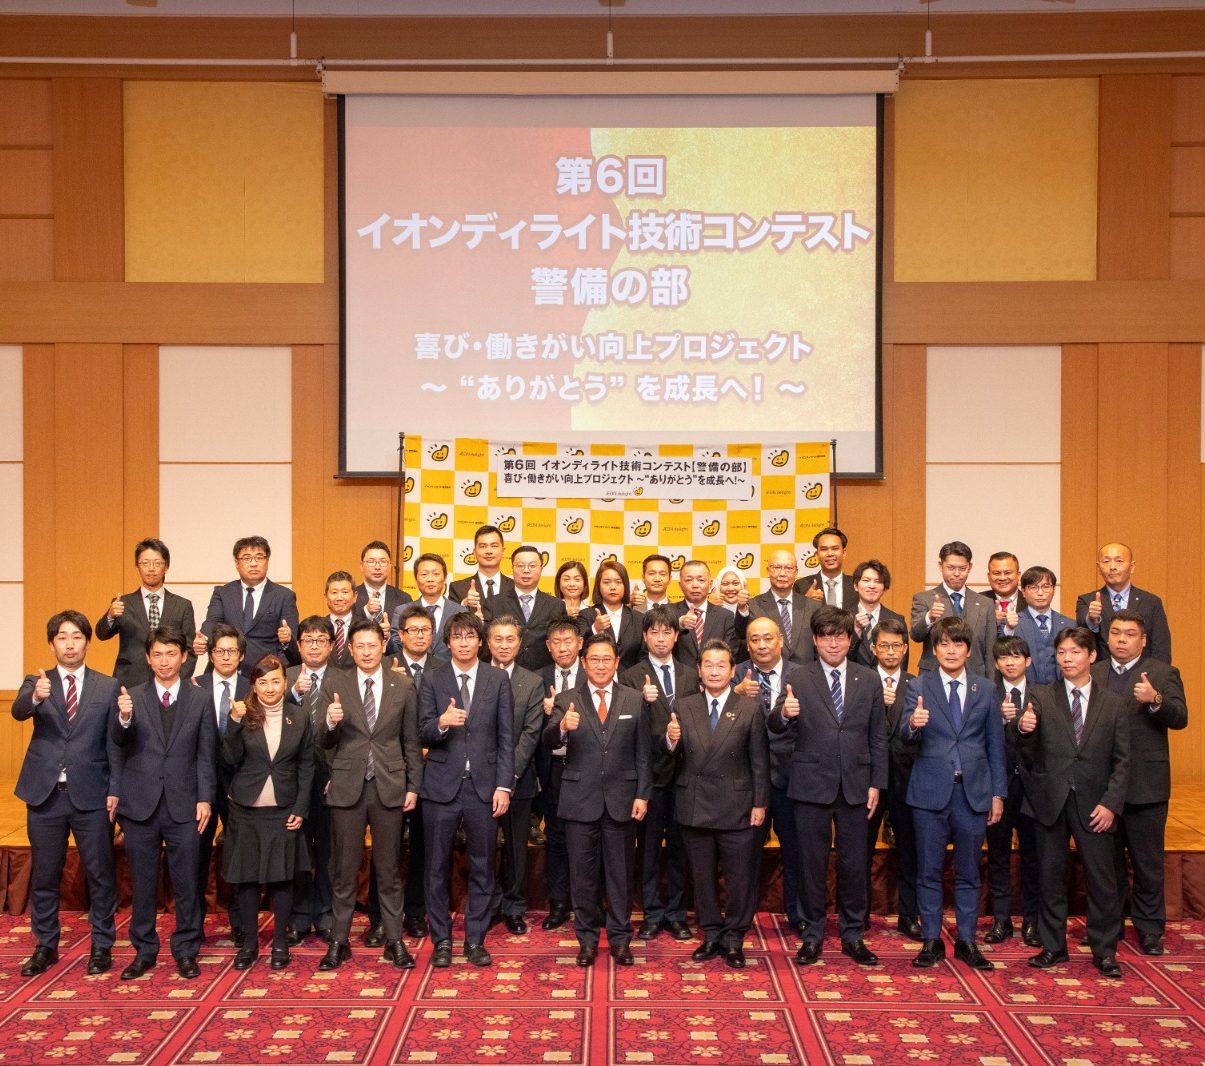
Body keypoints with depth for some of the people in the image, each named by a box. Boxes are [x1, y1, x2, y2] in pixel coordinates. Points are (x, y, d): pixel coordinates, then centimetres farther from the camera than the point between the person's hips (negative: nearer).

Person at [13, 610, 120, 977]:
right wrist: (35, 697, -40)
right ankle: (45, 946, 23)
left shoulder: (107, 687, 3)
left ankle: (102, 946, 17)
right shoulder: (36, 682, 3)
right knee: (44, 875, 10)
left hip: (91, 795, -1)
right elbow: (18, 711, -19)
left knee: (100, 874, 5)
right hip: (45, 794, 1)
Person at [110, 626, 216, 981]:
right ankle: (144, 950, 21)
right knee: (142, 882, 9)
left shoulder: (199, 700, 4)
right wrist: (124, 719, -30)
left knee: (186, 882, 4)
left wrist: (205, 798, -4)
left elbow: (206, 754, 3)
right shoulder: (132, 697, 3)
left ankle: (186, 950, 16)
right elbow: (118, 745, -9)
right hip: (140, 804, 1)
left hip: (183, 805, 0)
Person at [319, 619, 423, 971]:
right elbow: (325, 743, 2)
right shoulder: (334, 684, 1)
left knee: (389, 869, 8)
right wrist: (331, 723, -20)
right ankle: (339, 941, 17)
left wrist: (413, 786, 3)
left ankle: (394, 940, 17)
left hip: (389, 786, 0)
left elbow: (411, 741, 7)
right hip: (347, 786, 0)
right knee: (344, 869, 7)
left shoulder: (403, 686, 3)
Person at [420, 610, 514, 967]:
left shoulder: (498, 680, 4)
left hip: (483, 786, 0)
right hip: (442, 786, 0)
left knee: (482, 868, 5)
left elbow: (506, 737, 3)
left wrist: (504, 786, -4)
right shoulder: (432, 680, 4)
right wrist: (442, 722, -24)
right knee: (438, 867, 5)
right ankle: (442, 940, 17)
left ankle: (475, 941, 16)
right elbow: (424, 735, -2)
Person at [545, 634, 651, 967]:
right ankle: (587, 938, 19)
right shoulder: (567, 700, 0)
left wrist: (642, 795, -2)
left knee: (620, 872, 8)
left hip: (621, 799, 1)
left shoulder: (634, 700, 4)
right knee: (583, 873, 7)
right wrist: (562, 727, -38)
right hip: (580, 799, -1)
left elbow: (642, 753, 5)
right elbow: (549, 741, -16)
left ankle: (620, 938, 19)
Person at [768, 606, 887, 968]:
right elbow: (775, 726, -11)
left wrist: (876, 784, 3)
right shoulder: (799, 680, -2)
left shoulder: (869, 682, 5)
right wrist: (784, 714, -34)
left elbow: (878, 738, 8)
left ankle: (853, 934, 22)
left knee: (854, 864, 8)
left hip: (855, 787, 2)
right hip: (812, 785, -2)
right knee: (812, 863, 7)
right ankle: (813, 934, 20)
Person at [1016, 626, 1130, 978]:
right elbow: (1029, 755, 0)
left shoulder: (1114, 704, 5)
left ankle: (1104, 951, 14)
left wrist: (1111, 803, -8)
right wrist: (1024, 730, -22)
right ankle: (1053, 946, 20)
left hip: (1093, 803, 0)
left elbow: (1122, 761, 3)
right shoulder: (1040, 699, 5)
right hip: (1051, 800, 1)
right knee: (1051, 877, 8)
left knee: (1102, 880, 1)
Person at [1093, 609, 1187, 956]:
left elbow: (1180, 718, -14)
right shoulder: (1092, 674, 9)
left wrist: (1155, 700, -32)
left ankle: (1149, 928, 15)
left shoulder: (1163, 674, -1)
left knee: (1148, 862, 4)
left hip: (1145, 784, -3)